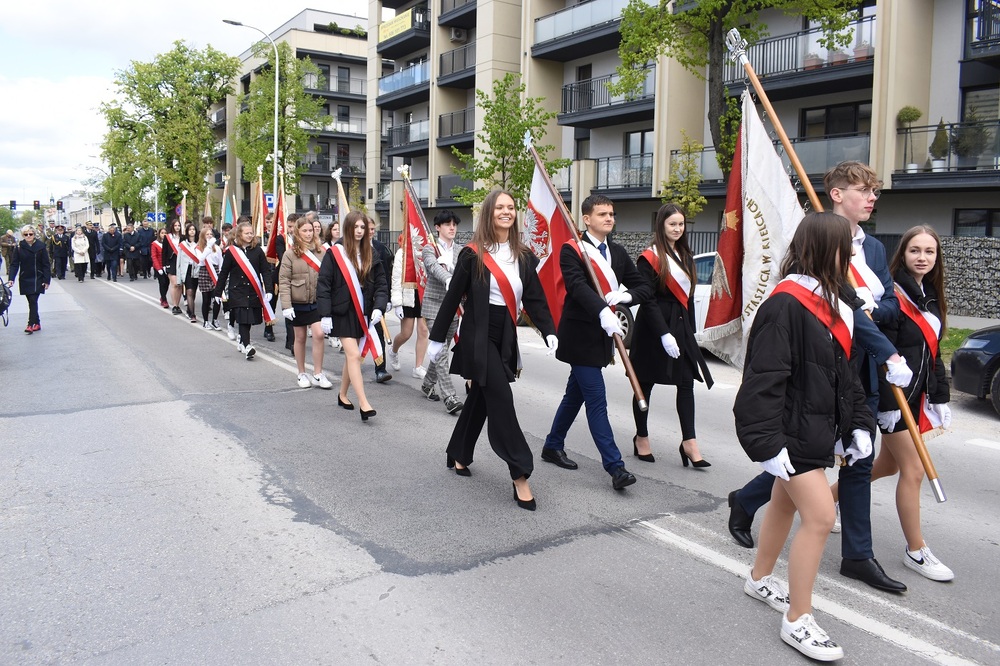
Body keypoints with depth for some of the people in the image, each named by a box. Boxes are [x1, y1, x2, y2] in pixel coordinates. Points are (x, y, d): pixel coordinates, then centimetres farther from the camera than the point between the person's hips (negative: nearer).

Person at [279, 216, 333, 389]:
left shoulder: (321, 251, 1)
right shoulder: (290, 254, -5)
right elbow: (283, 281, -7)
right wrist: (286, 306, -13)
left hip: (317, 302, 1)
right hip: (298, 303, -1)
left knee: (318, 334, -10)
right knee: (300, 338, 10)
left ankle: (318, 374, 3)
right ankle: (302, 374, 24)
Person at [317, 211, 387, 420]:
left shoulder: (370, 254, 5)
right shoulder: (334, 253, -7)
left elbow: (381, 284, 5)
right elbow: (323, 285, -8)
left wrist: (378, 307, -10)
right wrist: (325, 315, -13)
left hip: (363, 313, 5)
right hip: (342, 313, -5)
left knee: (351, 356, 13)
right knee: (354, 355, -13)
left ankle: (342, 395, 31)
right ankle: (364, 404, -15)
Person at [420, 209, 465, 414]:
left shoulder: (461, 250, 10)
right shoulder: (429, 249, -2)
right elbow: (434, 267, -24)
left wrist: (447, 264, -24)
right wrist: (449, 279, -43)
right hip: (435, 305, -4)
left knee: (442, 349, 12)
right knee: (440, 351, -11)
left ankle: (428, 384, 32)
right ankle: (450, 397, -14)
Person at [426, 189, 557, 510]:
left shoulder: (524, 256, 6)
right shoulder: (472, 254, -6)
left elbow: (535, 299, 3)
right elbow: (453, 297, -3)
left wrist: (549, 331, -11)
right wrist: (437, 338, -1)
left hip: (505, 338, 5)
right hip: (478, 336, -5)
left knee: (481, 397, 15)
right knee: (502, 401, -10)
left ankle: (458, 455, 35)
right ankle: (520, 475, -7)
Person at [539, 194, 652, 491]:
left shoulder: (618, 252, 11)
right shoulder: (572, 249, -9)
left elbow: (645, 287, 9)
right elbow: (578, 286, -26)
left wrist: (626, 295, -13)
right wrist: (603, 313, -41)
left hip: (602, 334, 7)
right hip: (580, 334, -7)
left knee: (576, 394, 18)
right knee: (597, 401, -7)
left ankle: (553, 446, 33)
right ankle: (615, 467, -5)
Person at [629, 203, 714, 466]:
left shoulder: (685, 257, 14)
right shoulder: (650, 257, -9)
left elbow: (688, 296, 17)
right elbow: (647, 299, -14)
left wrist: (690, 330, 12)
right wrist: (664, 333, -21)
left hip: (680, 326, 7)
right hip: (653, 327, -6)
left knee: (686, 383, 0)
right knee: (645, 384, 5)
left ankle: (689, 442, 2)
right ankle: (641, 438, 18)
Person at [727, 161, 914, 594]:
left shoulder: (874, 248, 12)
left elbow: (892, 305, 11)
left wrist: (872, 307, -13)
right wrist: (890, 355, -24)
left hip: (861, 369, 8)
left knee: (859, 462, 10)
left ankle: (858, 555, 20)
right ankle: (744, 502, 31)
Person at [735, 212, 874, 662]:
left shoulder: (831, 305, 8)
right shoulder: (786, 304, -21)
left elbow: (843, 372, 15)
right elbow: (763, 379, -25)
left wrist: (860, 424, 11)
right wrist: (767, 442, -26)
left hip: (815, 428, 9)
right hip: (790, 430, -9)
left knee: (786, 503, 21)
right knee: (820, 516, -9)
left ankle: (760, 579, 41)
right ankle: (797, 621, 5)